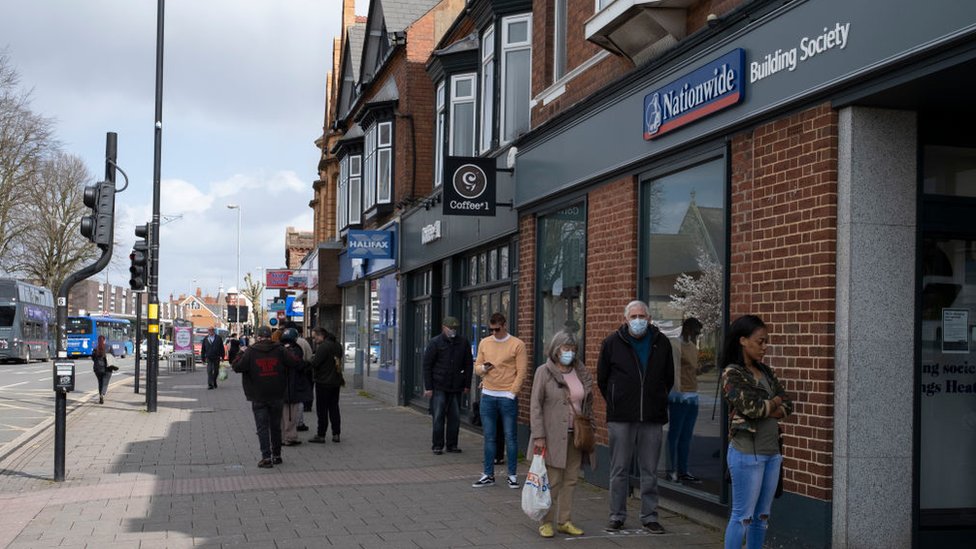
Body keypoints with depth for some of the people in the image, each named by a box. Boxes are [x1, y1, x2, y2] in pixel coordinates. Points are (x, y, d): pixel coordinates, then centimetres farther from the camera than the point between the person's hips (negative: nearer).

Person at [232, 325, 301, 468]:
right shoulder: (279, 350, -4)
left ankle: (266, 457, -6)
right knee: (276, 426, 15)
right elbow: (296, 364, -8)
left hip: (258, 398, -2)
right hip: (277, 396, 2)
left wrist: (240, 354, 10)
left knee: (262, 427, 1)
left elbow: (237, 367, -6)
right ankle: (277, 455, 22)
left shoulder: (251, 351, -8)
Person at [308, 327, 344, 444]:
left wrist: (312, 358, -2)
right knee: (334, 408, 13)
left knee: (322, 410, -1)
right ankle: (336, 434, 14)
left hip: (323, 382, -8)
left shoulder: (323, 346, -19)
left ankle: (320, 435, 2)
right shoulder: (337, 345, 10)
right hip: (335, 381, 8)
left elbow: (315, 363, -21)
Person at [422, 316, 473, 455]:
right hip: (438, 387, -3)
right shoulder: (434, 343, -2)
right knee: (438, 417, -2)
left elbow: (468, 365, 13)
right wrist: (428, 387, -7)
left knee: (455, 417, 4)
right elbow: (427, 365, -2)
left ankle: (452, 444, 13)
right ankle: (437, 445, 6)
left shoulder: (463, 343, 7)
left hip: (456, 387, 3)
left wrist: (467, 385, 8)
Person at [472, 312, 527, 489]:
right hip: (487, 396, 4)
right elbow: (476, 367, 14)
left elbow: (521, 372, -6)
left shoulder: (517, 345, -4)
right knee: (489, 437, 7)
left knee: (510, 437, 2)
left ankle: (512, 475, 9)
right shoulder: (484, 343, 10)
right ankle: (488, 475, 13)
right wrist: (483, 368, -10)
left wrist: (512, 393, -12)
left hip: (507, 397, -4)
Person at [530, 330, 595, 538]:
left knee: (571, 480, 8)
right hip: (553, 435, -5)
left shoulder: (581, 373, 10)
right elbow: (535, 406, -7)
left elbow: (588, 404, 19)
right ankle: (546, 522, 8)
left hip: (576, 435, 5)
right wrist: (538, 435, -12)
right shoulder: (544, 372, -4)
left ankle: (564, 521, 17)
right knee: (552, 482, -3)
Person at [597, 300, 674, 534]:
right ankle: (617, 515, 14)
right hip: (621, 418, -1)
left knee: (650, 471, 7)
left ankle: (649, 517, 15)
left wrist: (656, 401, 13)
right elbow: (602, 378, 10)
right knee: (619, 470, 5)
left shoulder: (661, 342, 5)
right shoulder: (612, 342, 1)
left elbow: (669, 378, 17)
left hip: (652, 418, 1)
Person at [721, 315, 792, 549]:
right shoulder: (732, 374, -10)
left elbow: (787, 406, 8)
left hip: (772, 452, 7)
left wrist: (764, 410, -11)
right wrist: (774, 402, -2)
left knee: (762, 516, 12)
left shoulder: (765, 372, 12)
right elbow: (750, 407, -20)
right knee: (742, 516, -3)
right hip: (747, 453, -7)